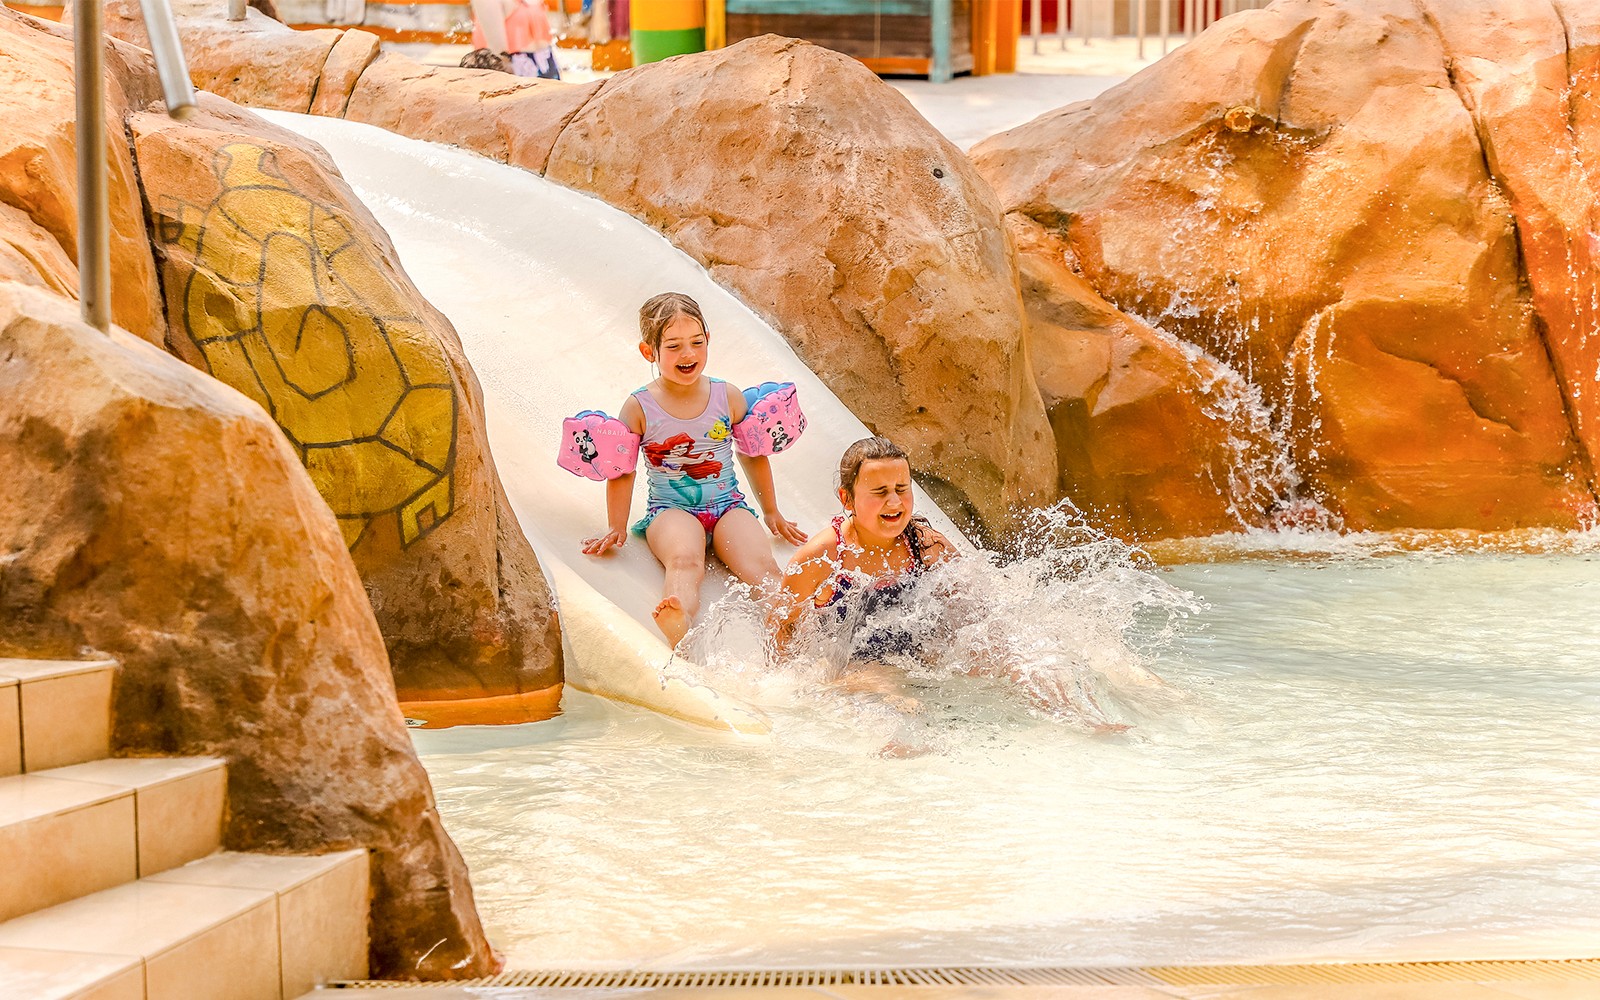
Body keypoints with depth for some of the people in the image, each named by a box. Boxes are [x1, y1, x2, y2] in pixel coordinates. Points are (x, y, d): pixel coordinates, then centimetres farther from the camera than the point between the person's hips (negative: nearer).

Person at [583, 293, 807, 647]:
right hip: (670, 510, -4)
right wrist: (616, 528, 5)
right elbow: (622, 473, 5)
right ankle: (677, 638, -67)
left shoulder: (728, 397, 5)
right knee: (684, 560, -37)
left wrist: (772, 513, 22)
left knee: (761, 566, -25)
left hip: (728, 504, 4)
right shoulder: (639, 407, -2)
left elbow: (753, 455, 17)